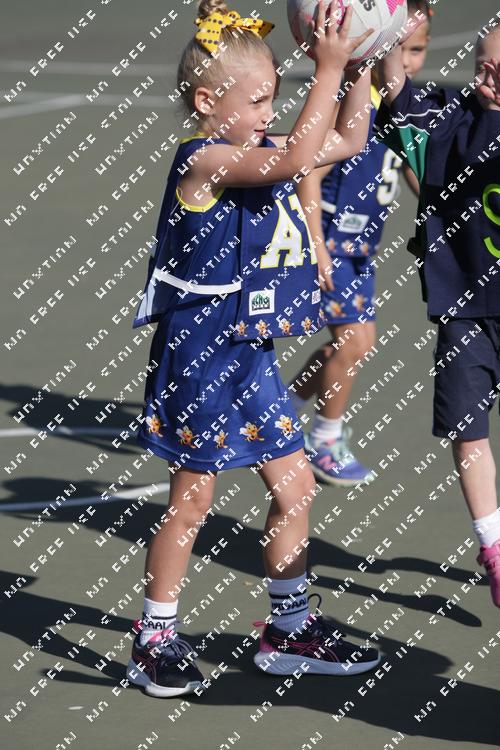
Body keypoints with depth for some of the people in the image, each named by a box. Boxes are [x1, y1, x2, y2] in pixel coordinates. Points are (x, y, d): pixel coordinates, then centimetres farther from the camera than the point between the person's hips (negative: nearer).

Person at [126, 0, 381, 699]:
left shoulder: (255, 152, 6)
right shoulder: (206, 160, -21)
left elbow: (347, 140, 14)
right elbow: (297, 157, -36)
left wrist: (359, 67, 0)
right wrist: (328, 70, -34)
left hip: (250, 354, 9)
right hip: (200, 358, -9)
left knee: (295, 486, 13)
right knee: (191, 502, 2)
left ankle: (290, 629, 26)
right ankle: (155, 642, 16)